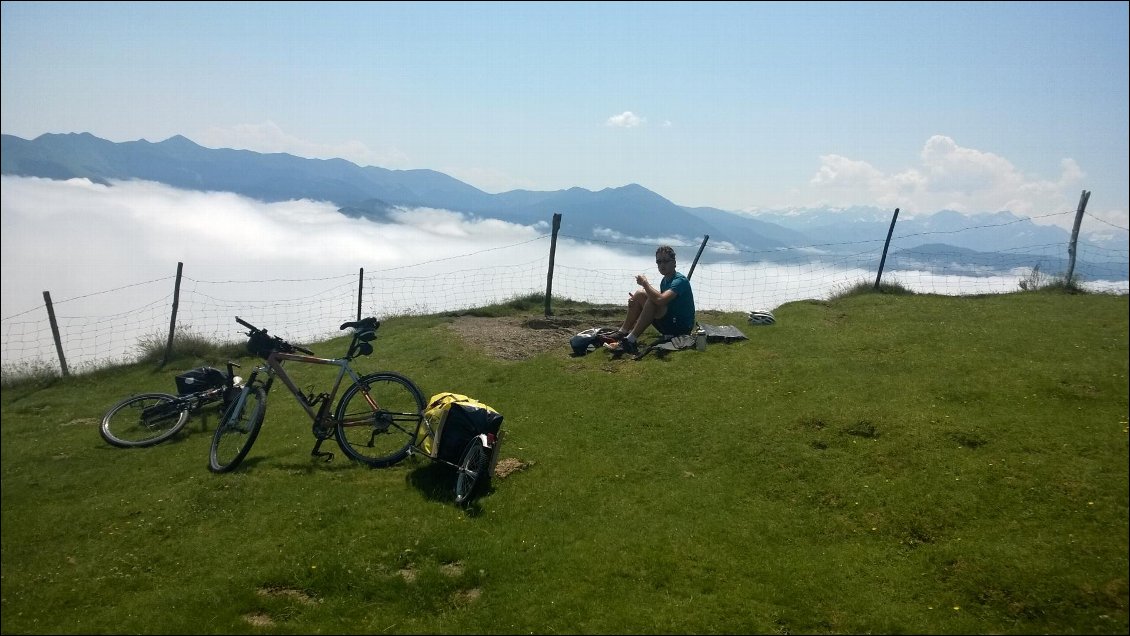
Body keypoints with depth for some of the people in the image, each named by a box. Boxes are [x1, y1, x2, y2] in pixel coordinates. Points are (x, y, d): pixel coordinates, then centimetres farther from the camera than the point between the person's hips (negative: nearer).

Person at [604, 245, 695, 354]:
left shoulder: (680, 281, -18)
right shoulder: (665, 280, 12)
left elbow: (660, 299, -34)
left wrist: (645, 283, -19)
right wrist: (635, 300, -7)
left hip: (682, 327, -9)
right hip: (670, 322, 9)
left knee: (653, 300, -30)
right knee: (639, 294, 3)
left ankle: (630, 341, -29)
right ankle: (622, 332, -2)